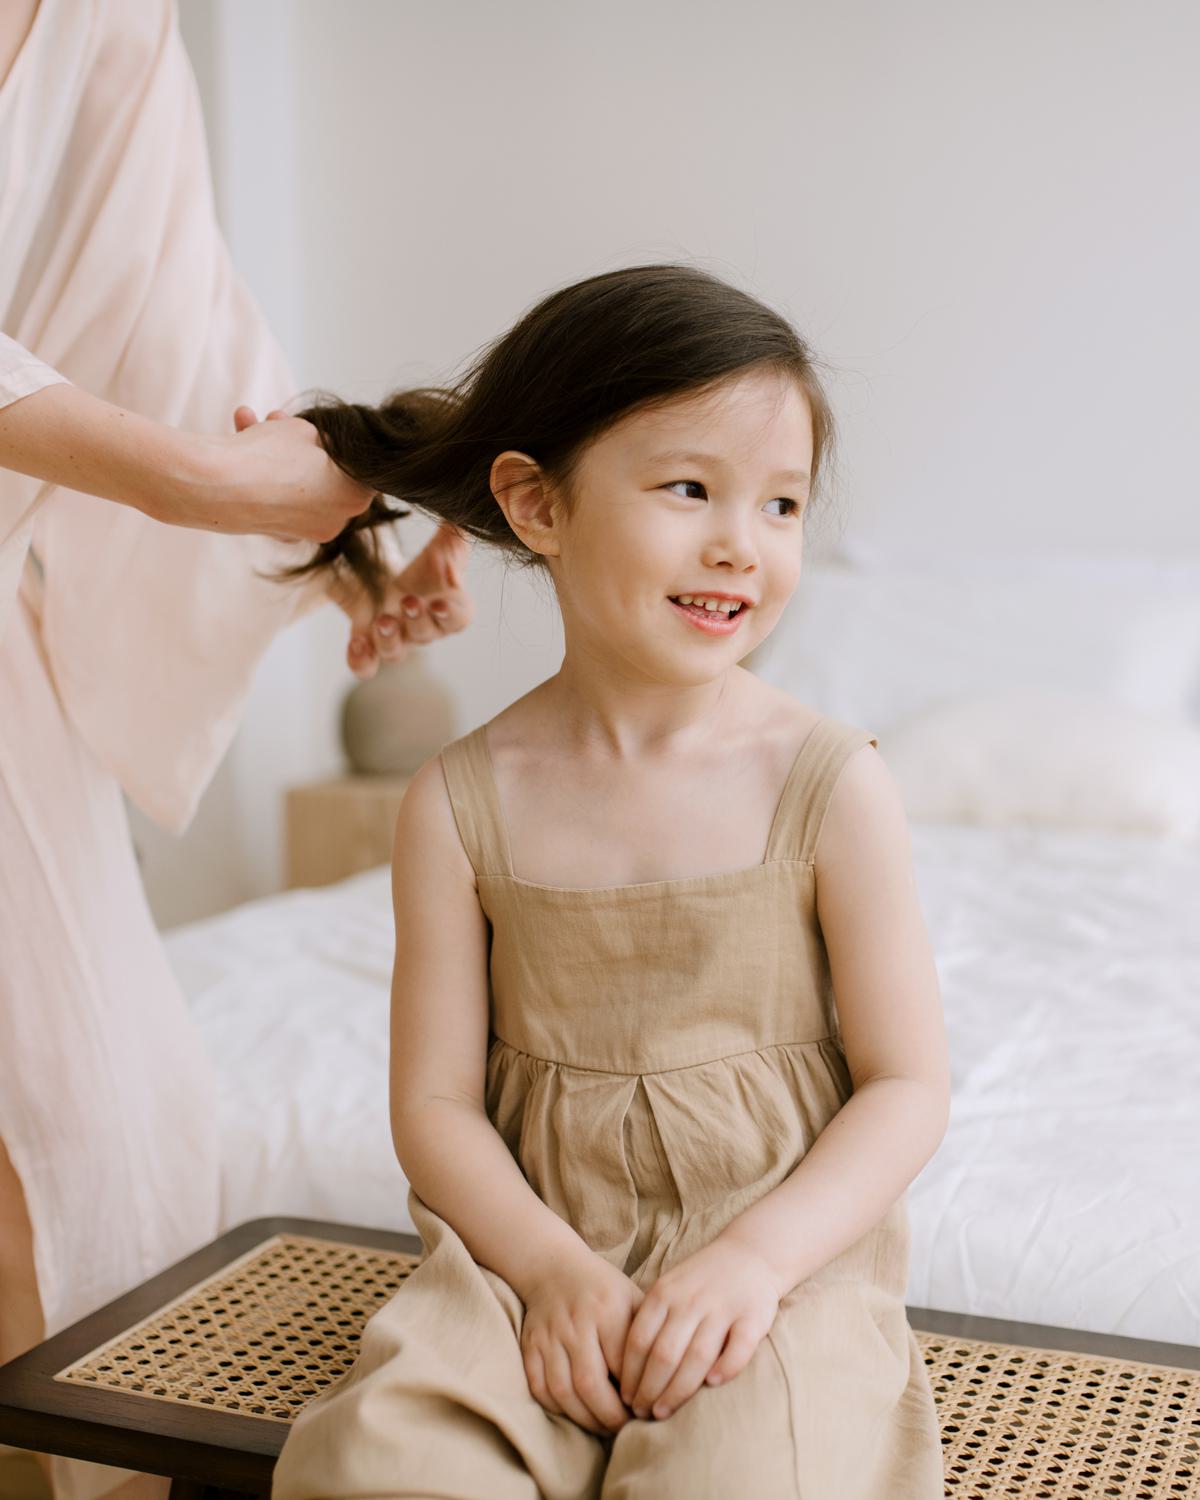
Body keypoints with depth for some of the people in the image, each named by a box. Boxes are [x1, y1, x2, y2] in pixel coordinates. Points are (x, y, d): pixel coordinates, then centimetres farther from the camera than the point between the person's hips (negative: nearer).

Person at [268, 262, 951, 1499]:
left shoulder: (832, 784, -6)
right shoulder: (463, 804, -2)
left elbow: (908, 1084, -3)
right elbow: (435, 1098, 0)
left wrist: (756, 1258, -16)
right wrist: (554, 1267, -15)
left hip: (787, 1244, 0)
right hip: (535, 1243, 1)